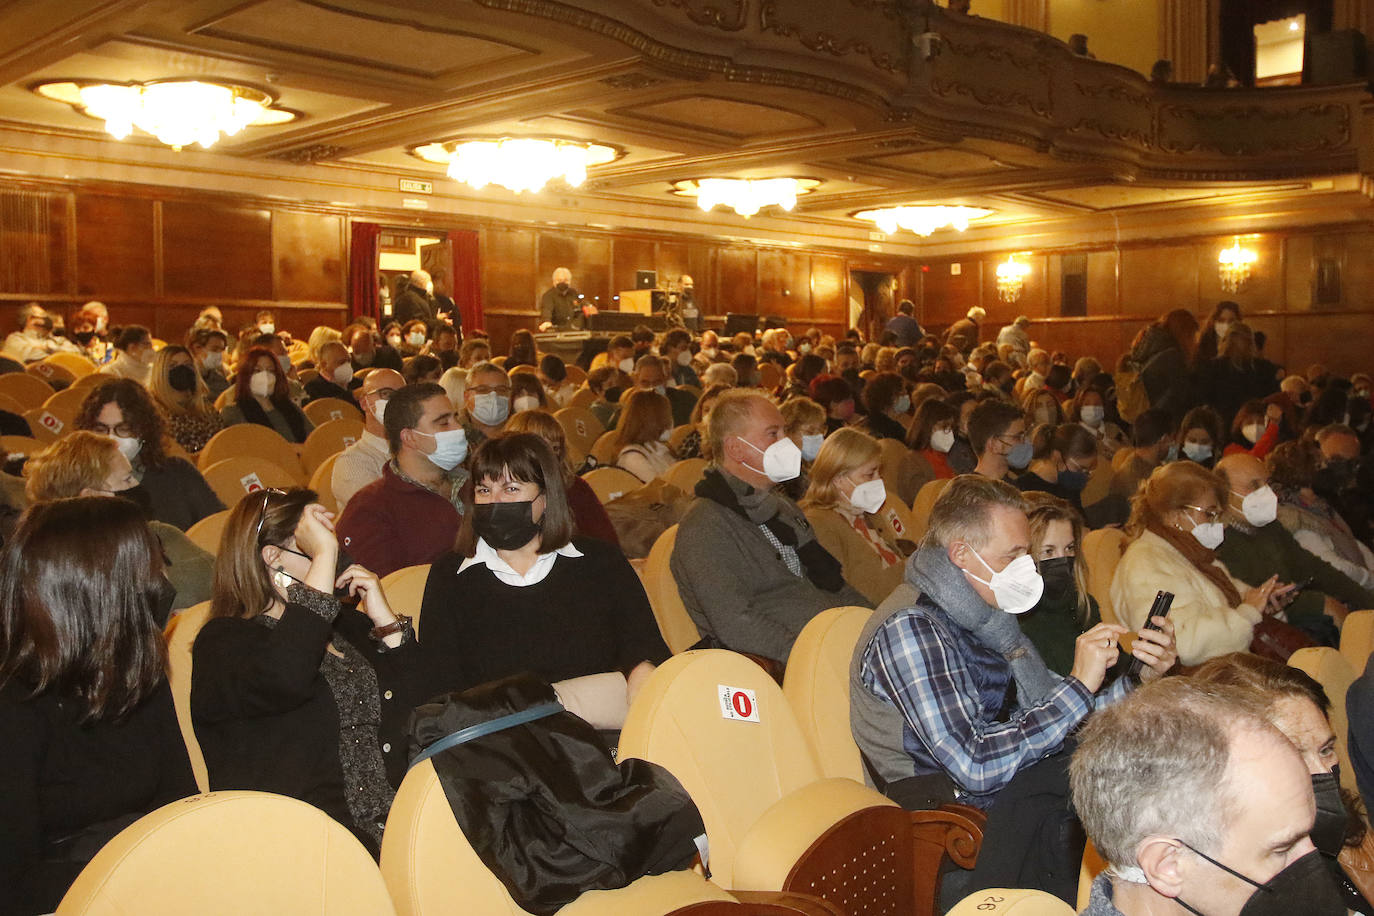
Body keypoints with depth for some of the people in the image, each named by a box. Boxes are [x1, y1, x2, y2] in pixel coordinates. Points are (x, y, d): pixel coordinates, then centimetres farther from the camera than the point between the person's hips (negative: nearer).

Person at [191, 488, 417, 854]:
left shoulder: (349, 627, 21)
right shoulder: (225, 642, 2)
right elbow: (283, 682, -24)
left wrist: (385, 618, 7)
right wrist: (325, 557, -17)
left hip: (402, 824, 6)